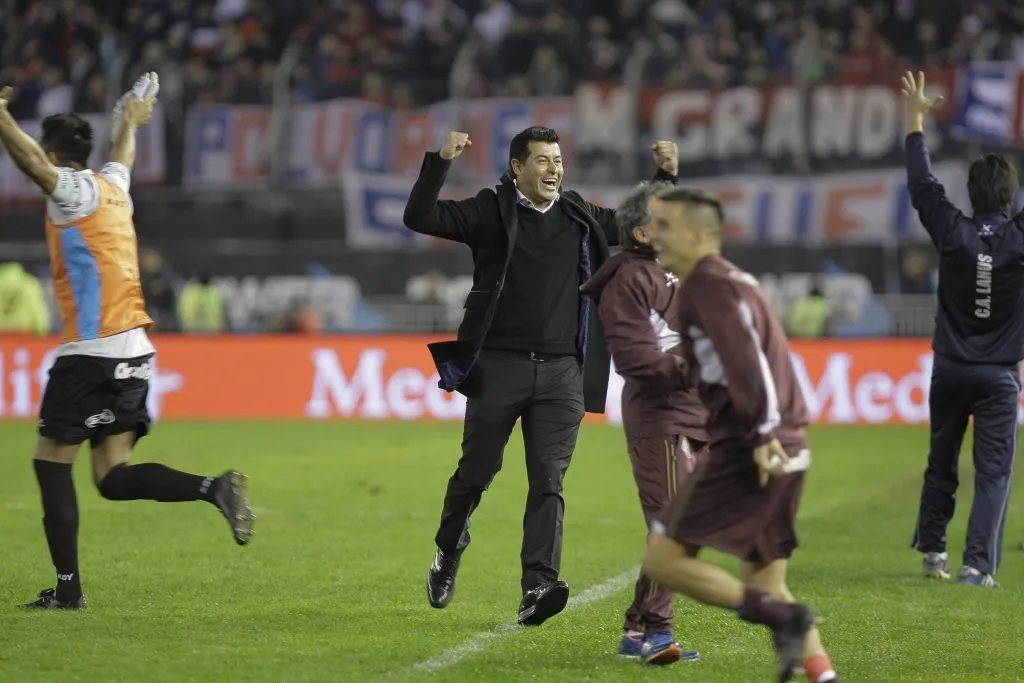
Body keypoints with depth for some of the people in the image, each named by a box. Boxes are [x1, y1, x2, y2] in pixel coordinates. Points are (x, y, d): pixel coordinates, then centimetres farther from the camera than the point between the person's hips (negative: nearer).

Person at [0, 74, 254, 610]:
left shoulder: (74, 190, -6)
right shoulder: (112, 186, 17)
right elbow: (123, 157, 41)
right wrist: (130, 122, 60)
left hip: (92, 350, -8)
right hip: (133, 350, 8)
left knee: (51, 460, 1)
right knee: (114, 477, 4)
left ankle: (68, 587, -3)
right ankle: (214, 488, -15)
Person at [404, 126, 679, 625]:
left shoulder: (580, 218, 13)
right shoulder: (490, 212, 1)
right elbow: (420, 218, -9)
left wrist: (666, 178, 12)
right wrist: (441, 163, -20)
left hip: (561, 373, 3)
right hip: (498, 366, -2)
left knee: (548, 481, -7)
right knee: (476, 472, 6)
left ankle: (537, 588, -13)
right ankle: (449, 550, 33)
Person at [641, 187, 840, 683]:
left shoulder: (707, 285, -9)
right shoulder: (734, 282, 21)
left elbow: (745, 358, -21)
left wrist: (762, 434, -26)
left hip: (745, 454, -10)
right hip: (785, 452, 10)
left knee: (663, 559, -4)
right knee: (764, 584, 15)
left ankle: (783, 619, -12)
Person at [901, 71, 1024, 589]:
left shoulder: (952, 234, -10)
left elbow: (922, 185, 0)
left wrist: (916, 120, 8)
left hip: (950, 370, 2)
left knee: (941, 463, 17)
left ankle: (931, 548, 24)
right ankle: (977, 564, -9)